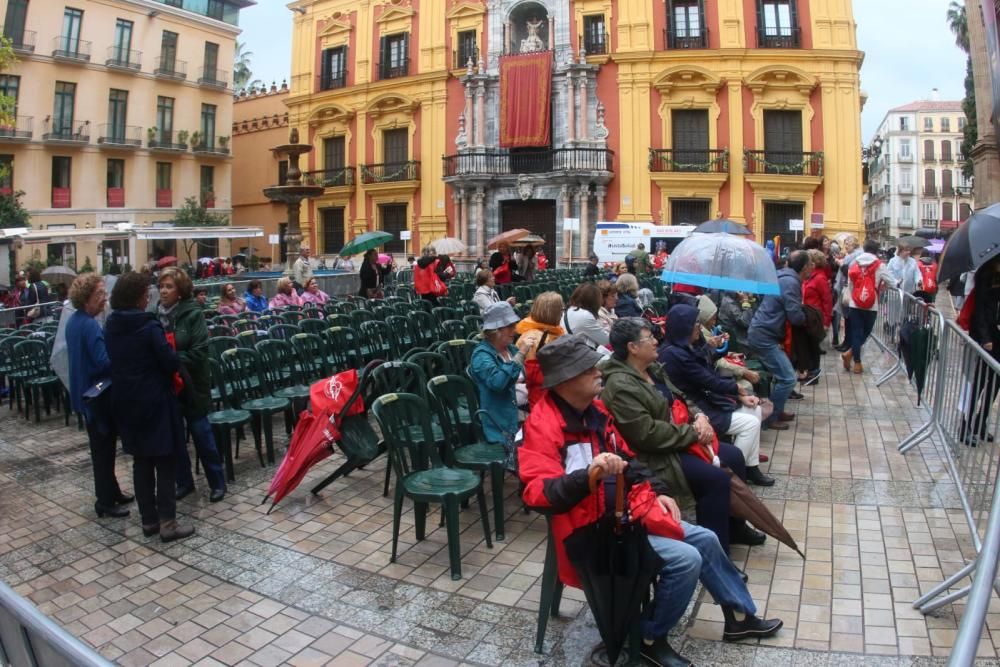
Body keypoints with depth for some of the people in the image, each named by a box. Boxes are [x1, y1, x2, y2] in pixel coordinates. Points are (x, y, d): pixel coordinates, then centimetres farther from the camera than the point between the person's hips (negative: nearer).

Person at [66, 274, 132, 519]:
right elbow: (104, 361, -28)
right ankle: (105, 502, 11)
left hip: (85, 392, 10)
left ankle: (112, 492, 30)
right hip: (97, 394, -10)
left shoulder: (74, 321, 8)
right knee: (103, 448, 1)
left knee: (103, 446, 19)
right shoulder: (90, 325, -23)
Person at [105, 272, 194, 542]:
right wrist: (173, 356, 4)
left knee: (141, 460, 14)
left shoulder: (111, 327, 4)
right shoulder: (149, 326, -17)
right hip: (155, 401, -7)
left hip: (125, 401, 7)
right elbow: (171, 362, -16)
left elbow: (113, 362, 12)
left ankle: (148, 520, 21)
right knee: (165, 461, 1)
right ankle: (167, 522, 3)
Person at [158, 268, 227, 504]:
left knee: (201, 433, 4)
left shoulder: (192, 314, -10)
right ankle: (184, 481, 27)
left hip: (190, 384, -4)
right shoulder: (155, 313, 1)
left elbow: (199, 352, -16)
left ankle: (217, 482, 16)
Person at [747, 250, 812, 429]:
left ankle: (776, 411, 29)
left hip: (762, 333, 10)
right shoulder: (791, 282, -17)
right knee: (788, 378, -7)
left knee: (782, 374, 19)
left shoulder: (785, 278, 14)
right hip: (764, 336, -10)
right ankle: (770, 418, 3)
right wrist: (807, 317, 3)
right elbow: (795, 317, -19)